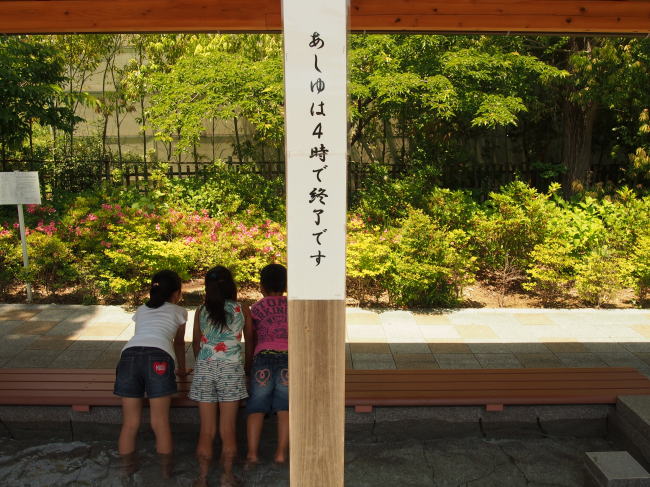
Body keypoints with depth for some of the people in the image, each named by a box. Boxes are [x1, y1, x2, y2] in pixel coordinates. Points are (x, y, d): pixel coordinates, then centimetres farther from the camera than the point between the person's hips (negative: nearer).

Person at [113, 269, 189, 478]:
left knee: (130, 422, 11)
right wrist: (181, 369, 54)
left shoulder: (141, 310, 35)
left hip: (129, 355, 3)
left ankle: (127, 468, 19)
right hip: (158, 358, -3)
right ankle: (166, 469, 14)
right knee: (160, 421, 5)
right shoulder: (178, 311, 25)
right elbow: (179, 343, 37)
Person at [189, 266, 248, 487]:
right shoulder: (240, 309, 1)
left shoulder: (201, 311, 5)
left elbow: (196, 343, 14)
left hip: (204, 369, 2)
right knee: (228, 429, 7)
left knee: (206, 430, 9)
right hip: (231, 369, -1)